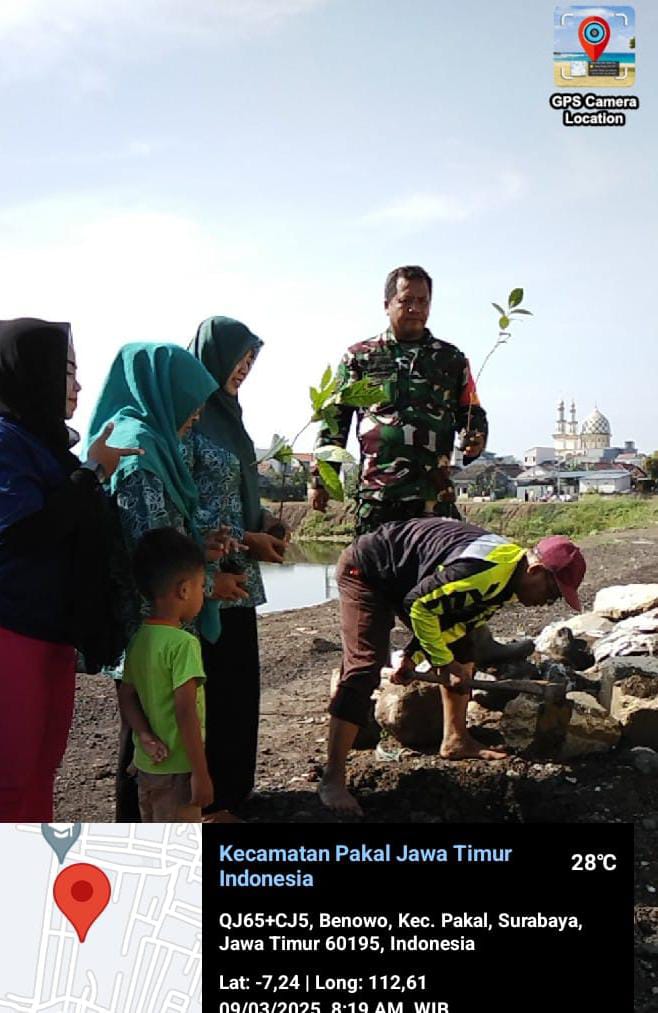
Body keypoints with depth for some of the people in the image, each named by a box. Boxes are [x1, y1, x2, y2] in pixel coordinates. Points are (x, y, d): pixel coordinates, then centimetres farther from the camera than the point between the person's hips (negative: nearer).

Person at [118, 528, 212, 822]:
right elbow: (185, 712, -23)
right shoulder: (183, 643, -21)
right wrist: (201, 773, -18)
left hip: (146, 764, 8)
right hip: (177, 769, -8)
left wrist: (146, 736, -6)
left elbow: (126, 698, 6)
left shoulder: (138, 639, 4)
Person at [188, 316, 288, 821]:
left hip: (237, 575, 9)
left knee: (238, 680, 15)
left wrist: (265, 521, 2)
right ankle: (208, 800, 14)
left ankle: (230, 785, 28)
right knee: (212, 687, 0)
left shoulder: (225, 412, 14)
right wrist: (246, 539, -15)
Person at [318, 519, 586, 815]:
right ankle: (332, 780, -16)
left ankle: (455, 740, 23)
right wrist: (443, 661, -14)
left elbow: (439, 610, 10)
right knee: (364, 668, -20)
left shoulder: (506, 574, 1)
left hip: (404, 574, 10)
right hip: (366, 570, -10)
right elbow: (420, 606, -26)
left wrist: (411, 657, 7)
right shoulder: (487, 571, -32)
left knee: (461, 648, 11)